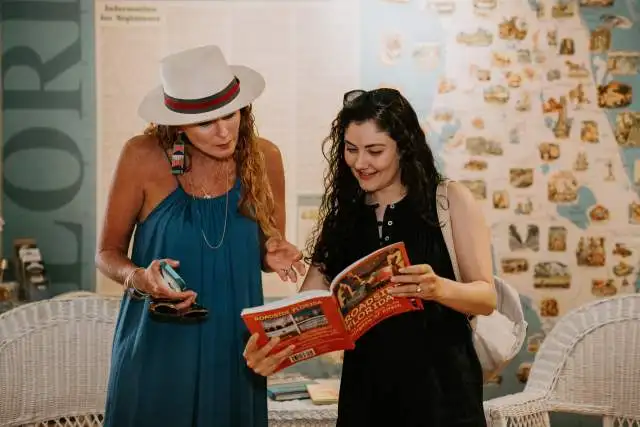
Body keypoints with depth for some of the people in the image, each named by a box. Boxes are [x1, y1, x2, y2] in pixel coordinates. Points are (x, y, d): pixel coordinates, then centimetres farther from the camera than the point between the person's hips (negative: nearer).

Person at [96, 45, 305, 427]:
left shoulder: (263, 158, -5)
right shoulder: (144, 156, -12)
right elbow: (108, 252, -1)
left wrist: (274, 256, -13)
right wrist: (139, 278, -21)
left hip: (233, 346, 2)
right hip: (156, 345, -2)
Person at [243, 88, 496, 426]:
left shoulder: (450, 201, -4)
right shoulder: (340, 214, 5)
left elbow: (486, 297, -6)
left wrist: (439, 289, -27)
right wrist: (272, 344, -20)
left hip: (440, 388, -3)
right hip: (363, 389, 3)